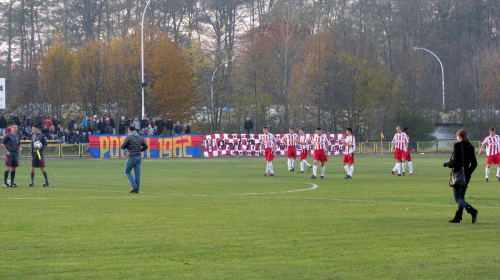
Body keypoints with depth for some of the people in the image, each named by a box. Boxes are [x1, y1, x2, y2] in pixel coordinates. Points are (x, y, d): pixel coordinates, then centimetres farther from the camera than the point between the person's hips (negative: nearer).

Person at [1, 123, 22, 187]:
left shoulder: (18, 136, 12)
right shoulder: (8, 135, -7)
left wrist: (20, 147, 3)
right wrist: (6, 151, -12)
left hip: (16, 153, 6)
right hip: (9, 153, -6)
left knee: (14, 168, 7)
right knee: (8, 168, -10)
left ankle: (12, 183, 13)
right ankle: (5, 183, -6)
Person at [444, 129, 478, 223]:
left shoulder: (457, 146, -12)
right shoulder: (470, 147, 7)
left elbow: (454, 162, -17)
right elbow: (474, 163, 10)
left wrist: (446, 164, 1)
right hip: (467, 175, 7)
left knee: (458, 199, -5)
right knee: (461, 197, 17)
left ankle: (471, 210, -26)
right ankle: (458, 217, 19)